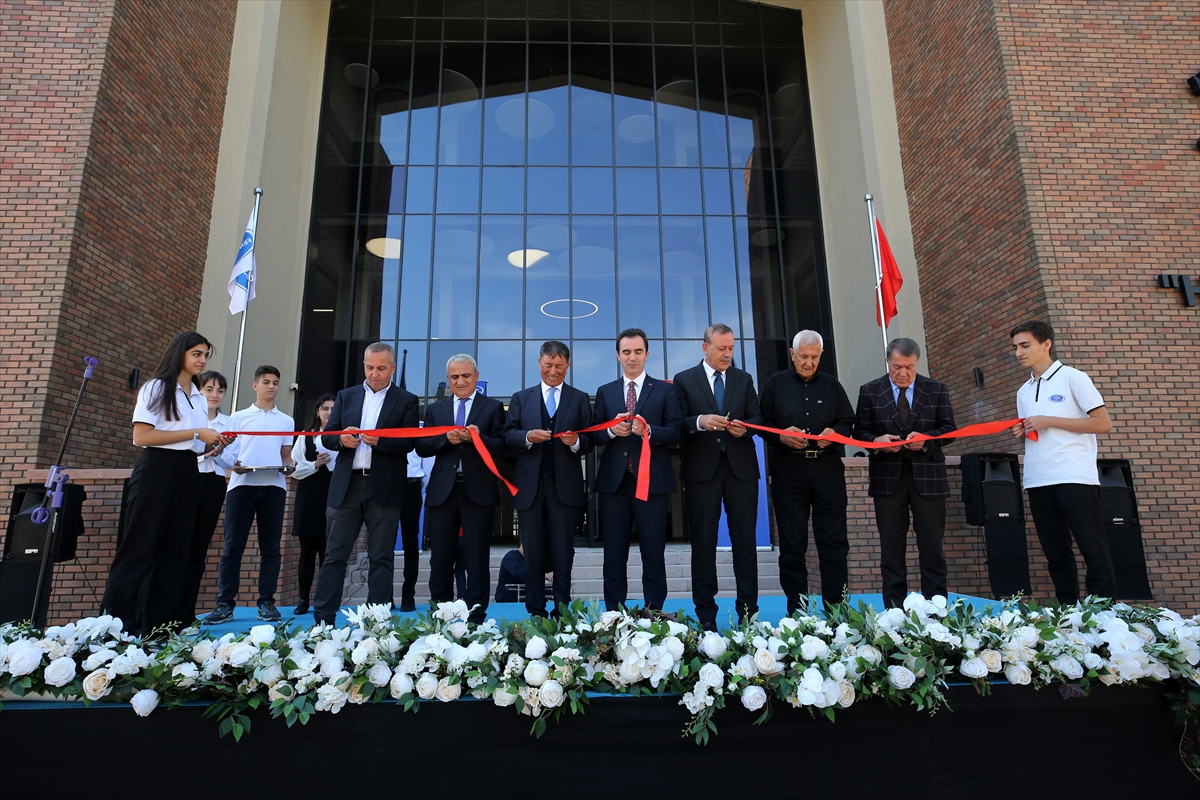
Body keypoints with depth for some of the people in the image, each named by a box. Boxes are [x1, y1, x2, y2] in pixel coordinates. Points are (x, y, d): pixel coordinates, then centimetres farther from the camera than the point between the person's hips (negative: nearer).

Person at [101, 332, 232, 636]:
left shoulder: (199, 399, 18)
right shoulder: (156, 388, -2)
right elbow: (141, 436, -14)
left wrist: (214, 443, -1)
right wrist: (195, 433, -14)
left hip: (187, 475, 7)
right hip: (157, 471, -7)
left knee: (177, 551, 6)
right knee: (140, 547, -4)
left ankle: (159, 624, 12)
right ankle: (116, 620, 5)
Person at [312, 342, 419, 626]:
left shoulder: (406, 400, 4)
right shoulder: (346, 396, 14)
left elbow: (408, 443, -5)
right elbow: (326, 436, 10)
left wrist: (379, 441, -22)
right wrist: (341, 438, -12)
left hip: (384, 489, -3)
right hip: (346, 486, 3)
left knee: (381, 558, 3)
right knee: (334, 555, 5)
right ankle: (322, 618, 12)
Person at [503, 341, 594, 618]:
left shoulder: (580, 399, 10)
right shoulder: (521, 398, 13)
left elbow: (590, 442, 2)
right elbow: (508, 436, 4)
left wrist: (576, 442, -19)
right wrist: (528, 436, -16)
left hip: (566, 488, -1)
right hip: (529, 487, 1)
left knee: (563, 556, 4)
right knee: (533, 556, 8)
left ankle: (562, 614, 13)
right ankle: (535, 614, 18)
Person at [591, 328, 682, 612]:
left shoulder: (665, 390, 6)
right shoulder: (604, 392, 13)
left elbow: (676, 432, -4)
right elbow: (594, 435, 8)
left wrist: (649, 430, -21)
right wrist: (612, 430, -13)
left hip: (652, 480, -2)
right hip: (614, 481, 2)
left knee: (654, 553, 4)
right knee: (614, 554, 8)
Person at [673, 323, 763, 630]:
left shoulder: (744, 379, 13)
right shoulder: (684, 380, 5)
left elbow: (757, 417, 8)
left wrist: (745, 427, -13)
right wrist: (700, 421, -19)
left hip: (741, 467, 2)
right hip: (702, 469, -2)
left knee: (745, 541, 5)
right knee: (703, 543, 4)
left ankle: (748, 612, 14)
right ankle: (706, 615, 13)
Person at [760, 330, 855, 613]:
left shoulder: (831, 384, 13)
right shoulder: (776, 383, 7)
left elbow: (848, 423, 13)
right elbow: (762, 424, 4)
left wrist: (835, 432, -9)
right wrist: (781, 436, -15)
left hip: (828, 470, 2)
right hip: (789, 471, -1)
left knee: (834, 543, 1)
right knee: (792, 545, 3)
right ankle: (796, 613, 12)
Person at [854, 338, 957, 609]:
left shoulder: (937, 390, 7)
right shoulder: (870, 391, 5)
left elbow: (949, 428, 4)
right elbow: (860, 431, 5)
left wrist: (926, 438, -15)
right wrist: (876, 440, -16)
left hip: (927, 476, 0)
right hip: (887, 477, 0)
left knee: (932, 548, 5)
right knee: (891, 549, 5)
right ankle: (894, 611, 13)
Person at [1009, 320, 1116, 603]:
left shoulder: (1073, 378, -1)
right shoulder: (1023, 392, 17)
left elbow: (1103, 423, -8)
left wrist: (1049, 421, -12)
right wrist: (1021, 433, 1)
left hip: (1075, 478, -6)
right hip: (1038, 482, 6)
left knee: (1094, 551, -3)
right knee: (1056, 554, 9)